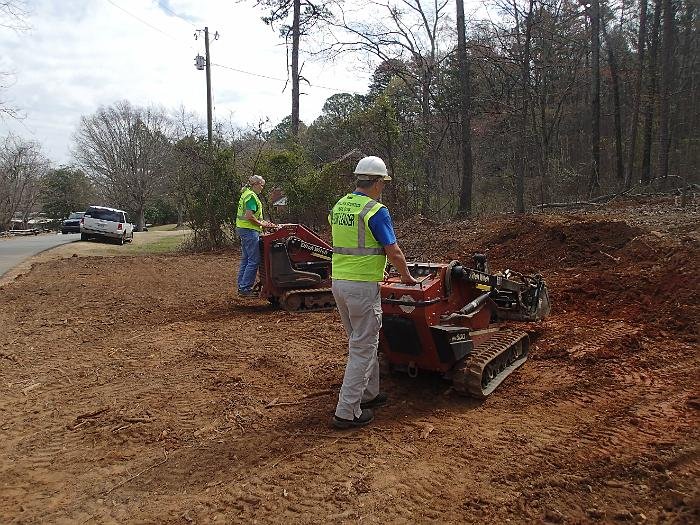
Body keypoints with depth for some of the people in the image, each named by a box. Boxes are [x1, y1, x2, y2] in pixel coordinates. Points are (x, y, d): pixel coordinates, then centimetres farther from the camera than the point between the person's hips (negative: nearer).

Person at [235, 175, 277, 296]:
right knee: (253, 261, -8)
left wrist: (263, 222, 14)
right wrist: (262, 224, -12)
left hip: (243, 229, 11)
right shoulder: (252, 196, -14)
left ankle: (241, 287, 19)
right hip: (250, 230, -11)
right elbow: (249, 216, -23)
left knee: (245, 259, 14)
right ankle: (245, 288, -6)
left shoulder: (246, 194, 18)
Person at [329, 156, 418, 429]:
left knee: (360, 341, 21)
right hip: (363, 286, -8)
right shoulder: (376, 211, -13)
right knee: (363, 348, 0)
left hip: (338, 281, 8)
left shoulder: (338, 206, 10)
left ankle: (369, 393, 34)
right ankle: (347, 412, 4)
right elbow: (394, 253, -11)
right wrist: (406, 276, 7)